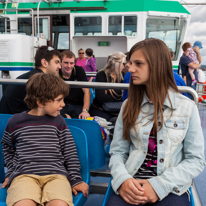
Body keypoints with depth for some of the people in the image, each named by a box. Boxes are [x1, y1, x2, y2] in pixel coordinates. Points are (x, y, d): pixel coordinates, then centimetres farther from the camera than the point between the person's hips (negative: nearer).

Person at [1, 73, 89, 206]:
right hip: (23, 174, 0)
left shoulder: (58, 122, 11)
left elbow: (70, 153, 13)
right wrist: (11, 172, 18)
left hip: (56, 174, 1)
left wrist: (76, 180, 8)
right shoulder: (15, 122, 9)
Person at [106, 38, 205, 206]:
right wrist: (122, 179, -15)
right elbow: (117, 151, 6)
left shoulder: (187, 107, 0)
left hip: (171, 189, -1)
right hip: (131, 185, 2)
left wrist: (158, 185, -13)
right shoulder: (129, 105, 7)